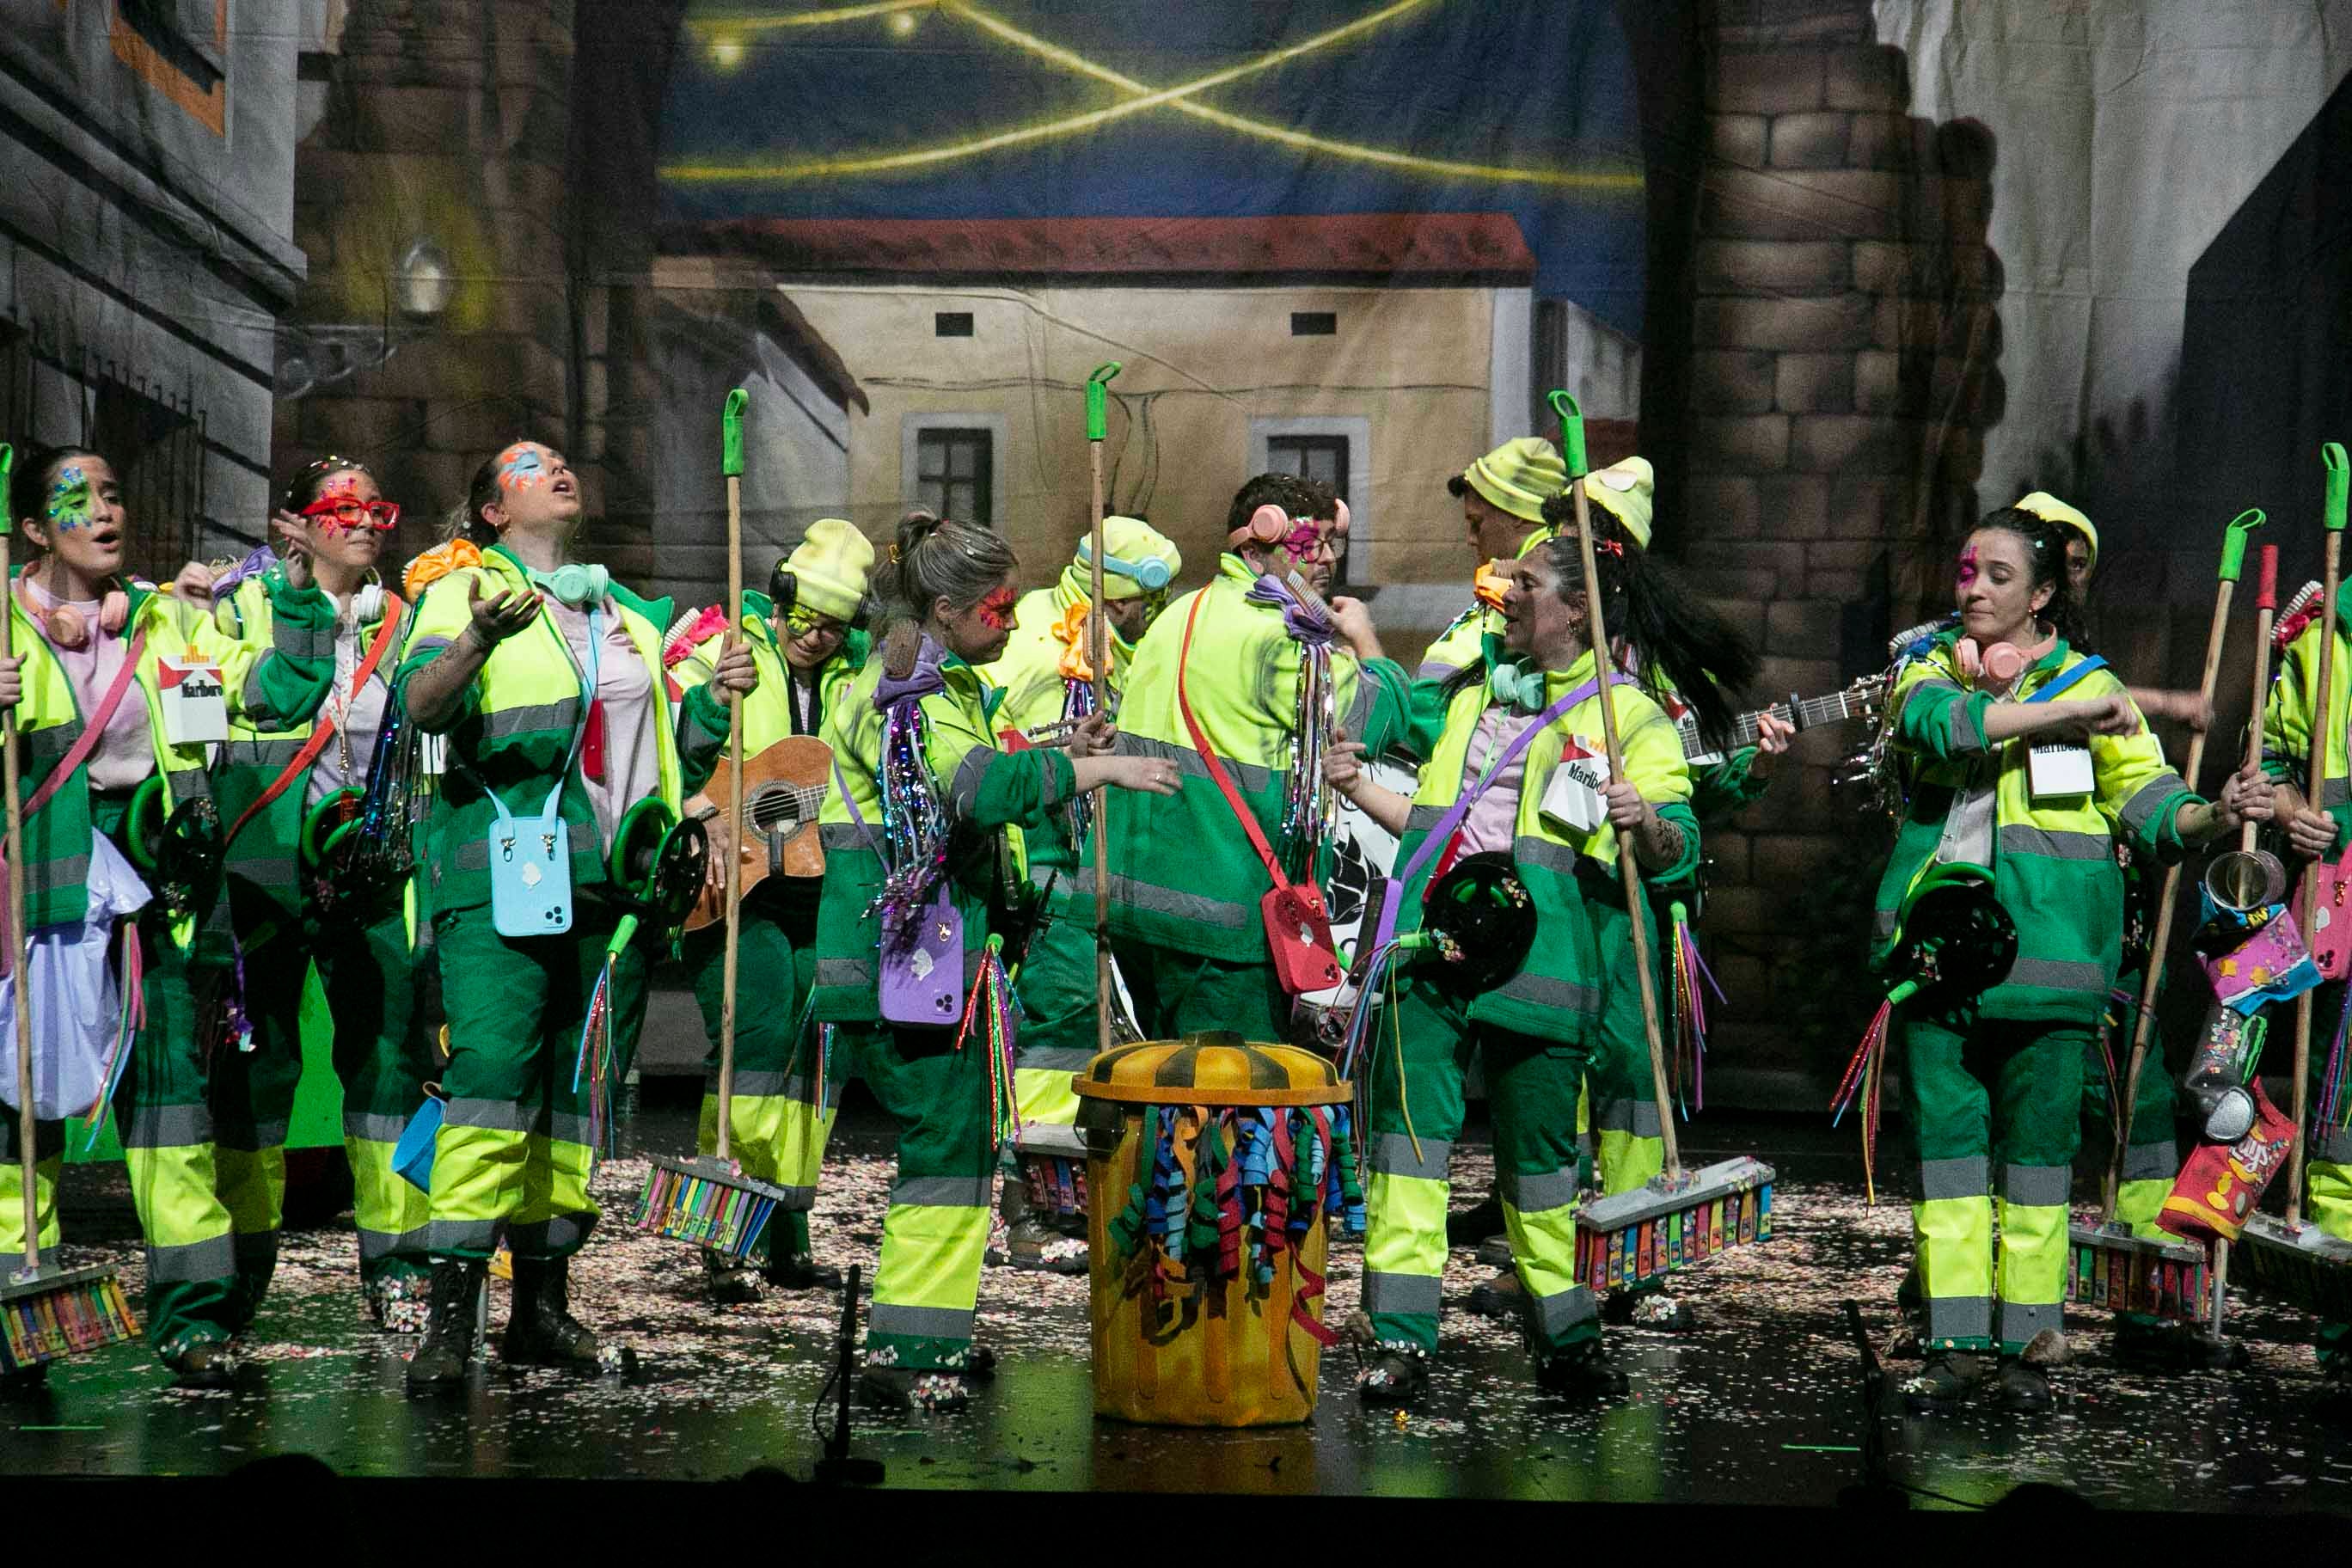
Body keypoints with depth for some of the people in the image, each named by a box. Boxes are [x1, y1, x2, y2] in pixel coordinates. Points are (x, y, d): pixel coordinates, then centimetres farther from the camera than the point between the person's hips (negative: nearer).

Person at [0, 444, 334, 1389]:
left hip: (159, 878, 2)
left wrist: (301, 596, 3)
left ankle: (193, 1311, 0)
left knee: (173, 1079, -2)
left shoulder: (172, 620, 13)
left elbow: (272, 693, 9)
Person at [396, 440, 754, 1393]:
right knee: (491, 1075, -17)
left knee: (582, 1092, 7)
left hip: (609, 879, 6)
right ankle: (450, 1314, -19)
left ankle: (542, 1304, 15)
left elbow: (660, 745, 27)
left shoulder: (626, 613, 22)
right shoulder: (462, 595, 4)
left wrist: (717, 698, 8)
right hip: (505, 879, -6)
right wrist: (479, 641, -33)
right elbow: (423, 707, -14)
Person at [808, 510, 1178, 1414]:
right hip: (912, 956, -11)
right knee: (946, 1145, -9)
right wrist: (1099, 770, -29)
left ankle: (935, 1337, 25)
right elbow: (982, 787, -32)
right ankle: (903, 1354, -6)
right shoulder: (907, 690, -16)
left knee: (959, 1139, 16)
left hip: (952, 953, 11)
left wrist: (1062, 758, 12)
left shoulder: (948, 685, 18)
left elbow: (973, 788, 24)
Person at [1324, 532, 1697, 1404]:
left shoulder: (1632, 717, 4)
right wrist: (1359, 788, 15)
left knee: (1537, 1153, 3)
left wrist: (1646, 825, -26)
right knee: (1409, 1128, -6)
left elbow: (1677, 849, -5)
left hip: (1537, 962, -4)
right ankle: (1401, 1339, -4)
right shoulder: (1470, 691, 21)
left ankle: (1564, 1341, 20)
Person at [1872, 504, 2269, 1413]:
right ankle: (1954, 1345, 6)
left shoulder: (2091, 685, 7)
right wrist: (2064, 714, -17)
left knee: (2037, 1144, 2)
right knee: (1946, 1138, 2)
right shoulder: (1932, 667, 11)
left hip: (2042, 944, -2)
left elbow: (2144, 800, -1)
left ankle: (2023, 1343, 9)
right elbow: (1936, 720, -13)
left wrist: (2213, 817, -22)